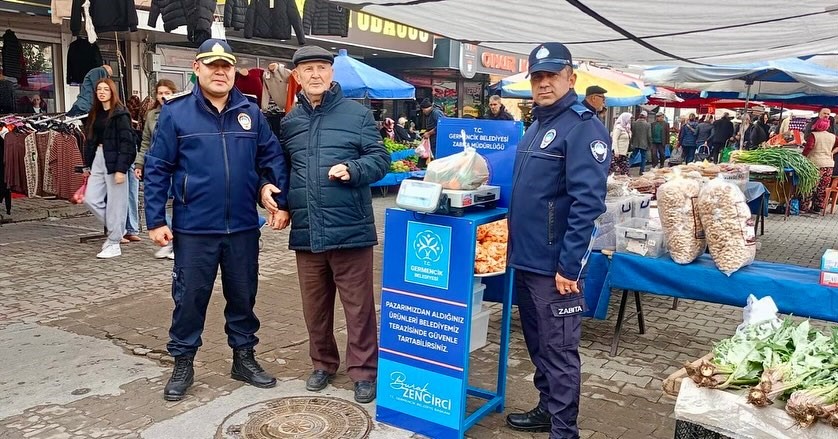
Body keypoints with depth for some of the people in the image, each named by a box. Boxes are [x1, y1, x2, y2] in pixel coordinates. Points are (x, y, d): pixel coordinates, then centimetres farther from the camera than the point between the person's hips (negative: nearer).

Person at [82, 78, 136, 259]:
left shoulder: (120, 114, -9)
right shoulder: (95, 113, 13)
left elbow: (126, 143, -14)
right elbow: (90, 139, 16)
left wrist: (121, 169, -19)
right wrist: (87, 164, 15)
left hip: (114, 161, -7)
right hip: (98, 159, 7)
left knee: (115, 203, -1)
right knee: (91, 199, 5)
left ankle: (114, 244, 10)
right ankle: (115, 229, 24)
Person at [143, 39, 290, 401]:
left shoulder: (251, 112, 5)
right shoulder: (175, 112, -3)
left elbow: (273, 158, 8)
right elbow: (157, 169, -3)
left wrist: (282, 203, 0)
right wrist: (155, 220, -6)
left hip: (243, 227, 3)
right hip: (194, 229, -2)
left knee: (243, 296, 14)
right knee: (190, 298, 9)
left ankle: (244, 358, 31)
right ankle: (183, 364, 26)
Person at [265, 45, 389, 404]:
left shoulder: (357, 114, 0)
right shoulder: (289, 122, 13)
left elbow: (380, 159, -2)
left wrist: (352, 169, -20)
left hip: (350, 229, -4)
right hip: (306, 231, 4)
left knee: (358, 305, 3)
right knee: (315, 304, 15)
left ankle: (363, 371, 17)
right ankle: (323, 362, 33)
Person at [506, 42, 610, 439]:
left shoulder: (582, 126, -13)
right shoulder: (536, 125, 14)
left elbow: (587, 202, -20)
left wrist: (569, 264, -23)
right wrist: (516, 246, 17)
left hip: (554, 263, -9)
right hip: (526, 257, 9)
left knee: (559, 350, 2)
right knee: (537, 343, 19)